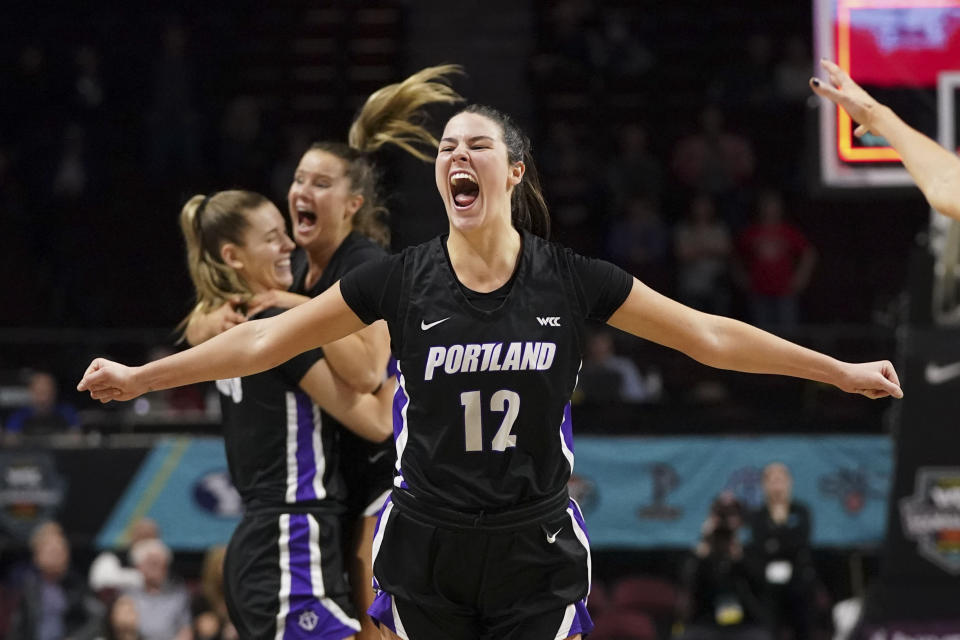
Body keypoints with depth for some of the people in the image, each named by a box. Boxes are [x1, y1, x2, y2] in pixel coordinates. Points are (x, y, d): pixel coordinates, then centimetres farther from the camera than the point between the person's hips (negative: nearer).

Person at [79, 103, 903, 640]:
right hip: (426, 553, 1)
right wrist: (140, 377, -3)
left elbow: (709, 335, 0)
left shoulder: (573, 280, -5)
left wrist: (842, 372, -1)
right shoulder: (401, 280, -4)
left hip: (536, 557, 0)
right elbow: (266, 339, -1)